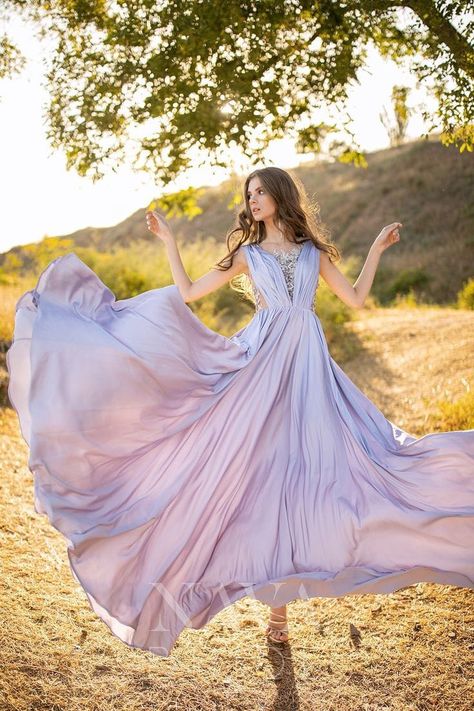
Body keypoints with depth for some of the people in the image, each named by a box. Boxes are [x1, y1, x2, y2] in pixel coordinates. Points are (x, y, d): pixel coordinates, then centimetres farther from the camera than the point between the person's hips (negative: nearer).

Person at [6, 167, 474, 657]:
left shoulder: (314, 251, 17)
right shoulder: (246, 254, 15)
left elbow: (356, 299, 13)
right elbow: (188, 294, 11)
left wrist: (376, 249, 15)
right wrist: (168, 242, 13)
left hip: (308, 367, 1)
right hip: (261, 362, -1)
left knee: (300, 467, -6)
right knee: (265, 468, -4)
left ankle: (282, 594, 6)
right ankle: (277, 608, 7)